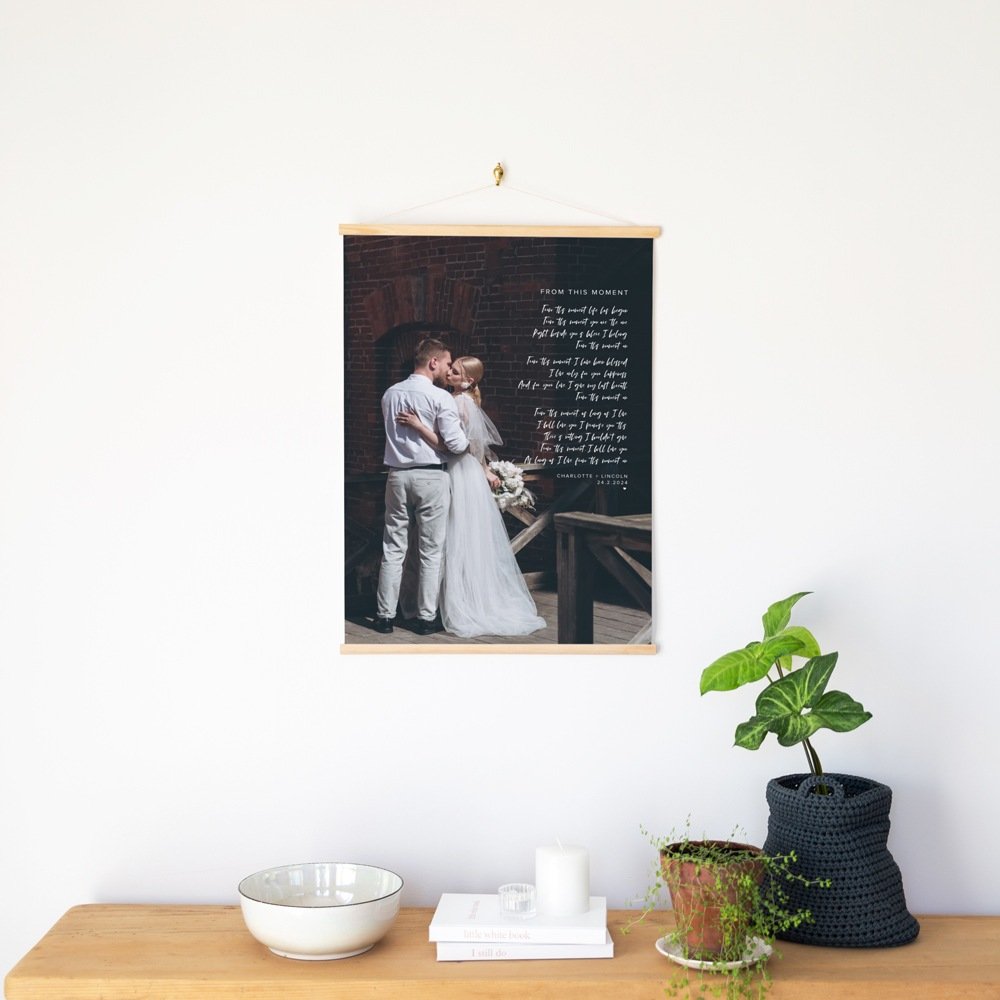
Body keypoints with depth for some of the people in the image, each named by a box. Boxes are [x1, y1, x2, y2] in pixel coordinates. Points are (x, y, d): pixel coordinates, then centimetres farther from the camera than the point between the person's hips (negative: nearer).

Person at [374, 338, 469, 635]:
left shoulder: (390, 394, 7)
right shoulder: (441, 397, -10)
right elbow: (456, 444, -13)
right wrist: (467, 440, 7)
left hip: (397, 475, 5)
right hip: (432, 477, -5)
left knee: (393, 549, 8)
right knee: (430, 551, 4)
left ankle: (385, 615, 11)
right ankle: (426, 617, 8)